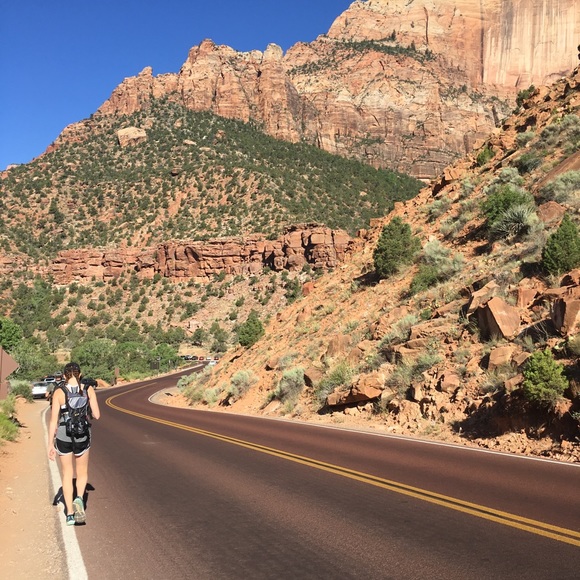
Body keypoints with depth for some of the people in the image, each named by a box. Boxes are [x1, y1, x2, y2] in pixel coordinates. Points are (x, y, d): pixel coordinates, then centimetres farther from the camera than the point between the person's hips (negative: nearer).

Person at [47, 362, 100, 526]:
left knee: (67, 475, 15)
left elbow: (53, 420, -7)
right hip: (82, 436, 0)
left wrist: (50, 444, -1)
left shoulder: (58, 392, -7)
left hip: (63, 436, 0)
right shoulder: (88, 389, -5)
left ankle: (70, 513, 15)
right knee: (82, 473, 19)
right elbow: (96, 415, -3)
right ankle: (79, 498, -9)